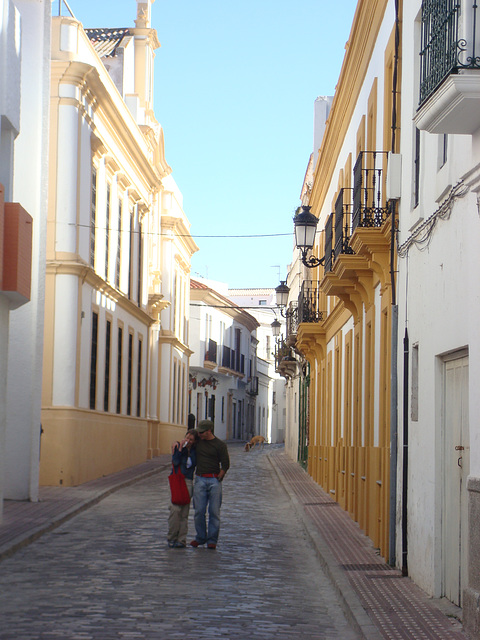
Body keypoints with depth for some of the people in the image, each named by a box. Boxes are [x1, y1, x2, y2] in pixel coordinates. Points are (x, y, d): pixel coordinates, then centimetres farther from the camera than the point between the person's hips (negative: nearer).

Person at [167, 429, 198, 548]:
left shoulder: (195, 450, 9)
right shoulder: (177, 446, 1)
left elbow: (194, 463, 0)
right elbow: (175, 462, -11)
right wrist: (180, 448, -15)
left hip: (188, 481, 2)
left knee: (184, 512, 1)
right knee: (175, 509, -12)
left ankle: (181, 539, 4)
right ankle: (171, 538, -2)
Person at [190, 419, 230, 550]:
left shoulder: (220, 445, -2)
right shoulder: (198, 441, 8)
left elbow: (225, 465, -2)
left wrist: (218, 479, -5)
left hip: (214, 480, -3)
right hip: (200, 480, 3)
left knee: (214, 511, -2)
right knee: (199, 511, -1)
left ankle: (212, 540, 4)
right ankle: (200, 537, 13)